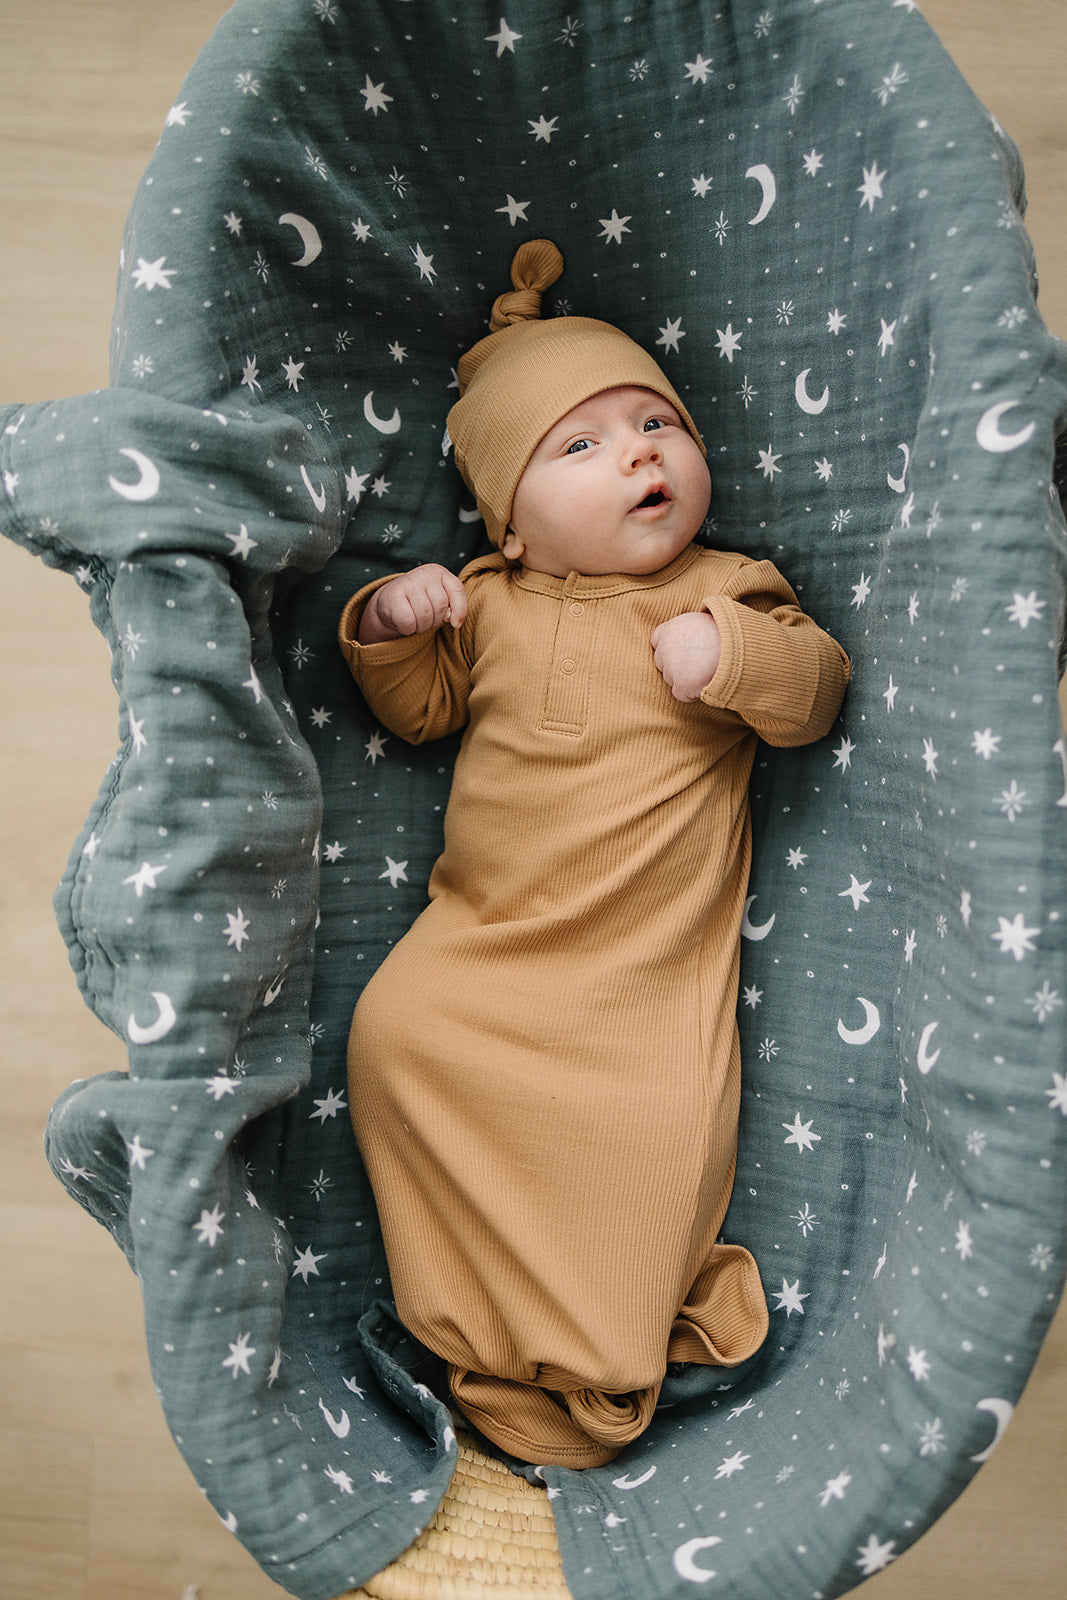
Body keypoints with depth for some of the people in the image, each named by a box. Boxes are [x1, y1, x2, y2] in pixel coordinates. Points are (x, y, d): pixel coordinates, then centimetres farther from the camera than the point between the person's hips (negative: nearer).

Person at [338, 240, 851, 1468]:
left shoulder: (727, 590, 3)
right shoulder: (489, 603, 8)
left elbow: (818, 690, -2)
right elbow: (421, 708, 16)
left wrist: (738, 656, -21)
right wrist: (389, 628, -3)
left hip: (655, 954, -2)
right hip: (485, 930, 3)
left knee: (666, 1118, -17)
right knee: (397, 1035, -13)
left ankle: (601, 1342, 11)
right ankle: (489, 1303, 7)